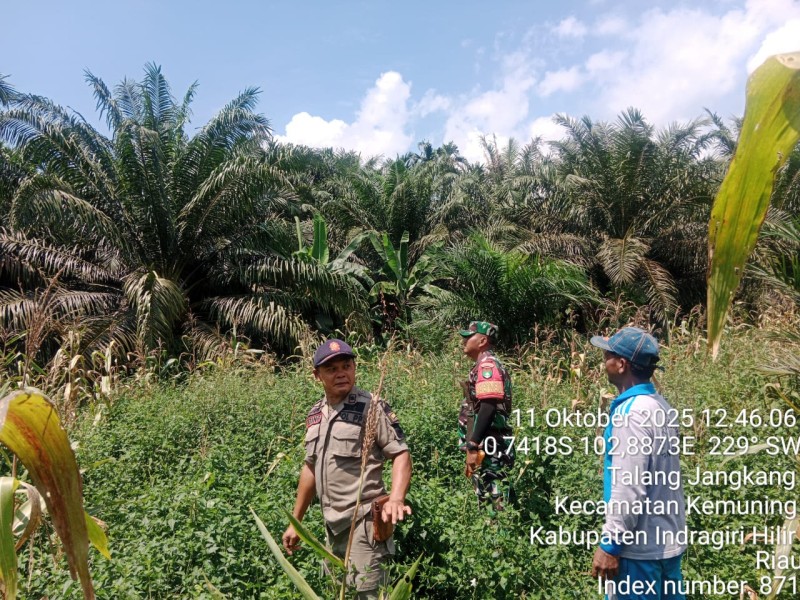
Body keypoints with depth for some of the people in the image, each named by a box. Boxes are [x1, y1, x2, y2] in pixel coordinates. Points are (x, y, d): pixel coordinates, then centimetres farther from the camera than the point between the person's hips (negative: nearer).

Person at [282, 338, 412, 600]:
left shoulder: (371, 407, -13)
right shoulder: (315, 414, 8)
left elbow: (401, 454, -14)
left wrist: (396, 499, -31)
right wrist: (295, 521, 17)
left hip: (363, 522, -7)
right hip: (332, 525, 7)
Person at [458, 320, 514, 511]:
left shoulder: (488, 365, -12)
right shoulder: (484, 365, 19)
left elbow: (488, 408, -22)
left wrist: (472, 447, -23)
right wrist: (473, 446, 22)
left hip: (488, 448, -10)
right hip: (487, 448, 10)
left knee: (493, 502, -4)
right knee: (488, 499, 14)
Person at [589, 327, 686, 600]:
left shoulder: (631, 413, -22)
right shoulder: (659, 405, 6)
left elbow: (629, 488, -24)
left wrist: (610, 543, -18)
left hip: (640, 546, -9)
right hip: (667, 540, 9)